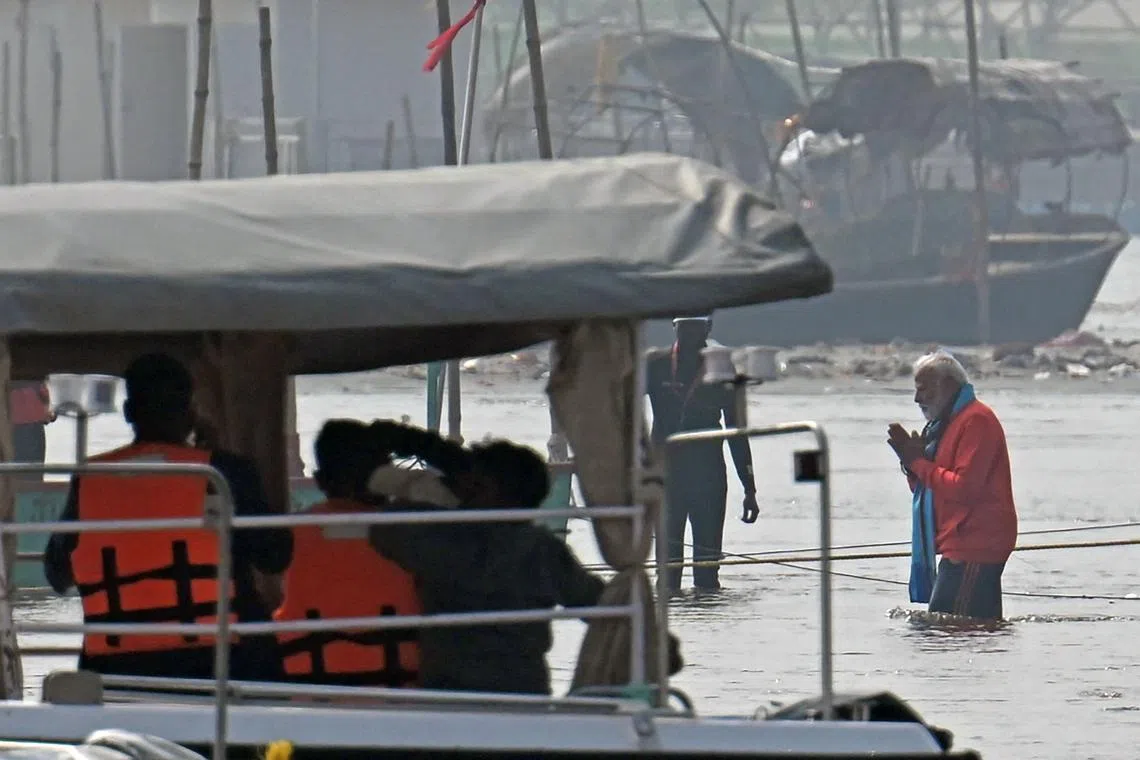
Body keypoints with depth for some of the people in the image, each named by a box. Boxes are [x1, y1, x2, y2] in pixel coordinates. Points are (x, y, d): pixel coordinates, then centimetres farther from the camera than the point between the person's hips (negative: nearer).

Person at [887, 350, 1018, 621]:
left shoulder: (976, 421, -11)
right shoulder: (947, 423, 21)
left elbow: (964, 487, -20)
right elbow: (926, 488, 22)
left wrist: (918, 463, -12)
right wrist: (912, 459, 2)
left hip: (973, 549, -11)